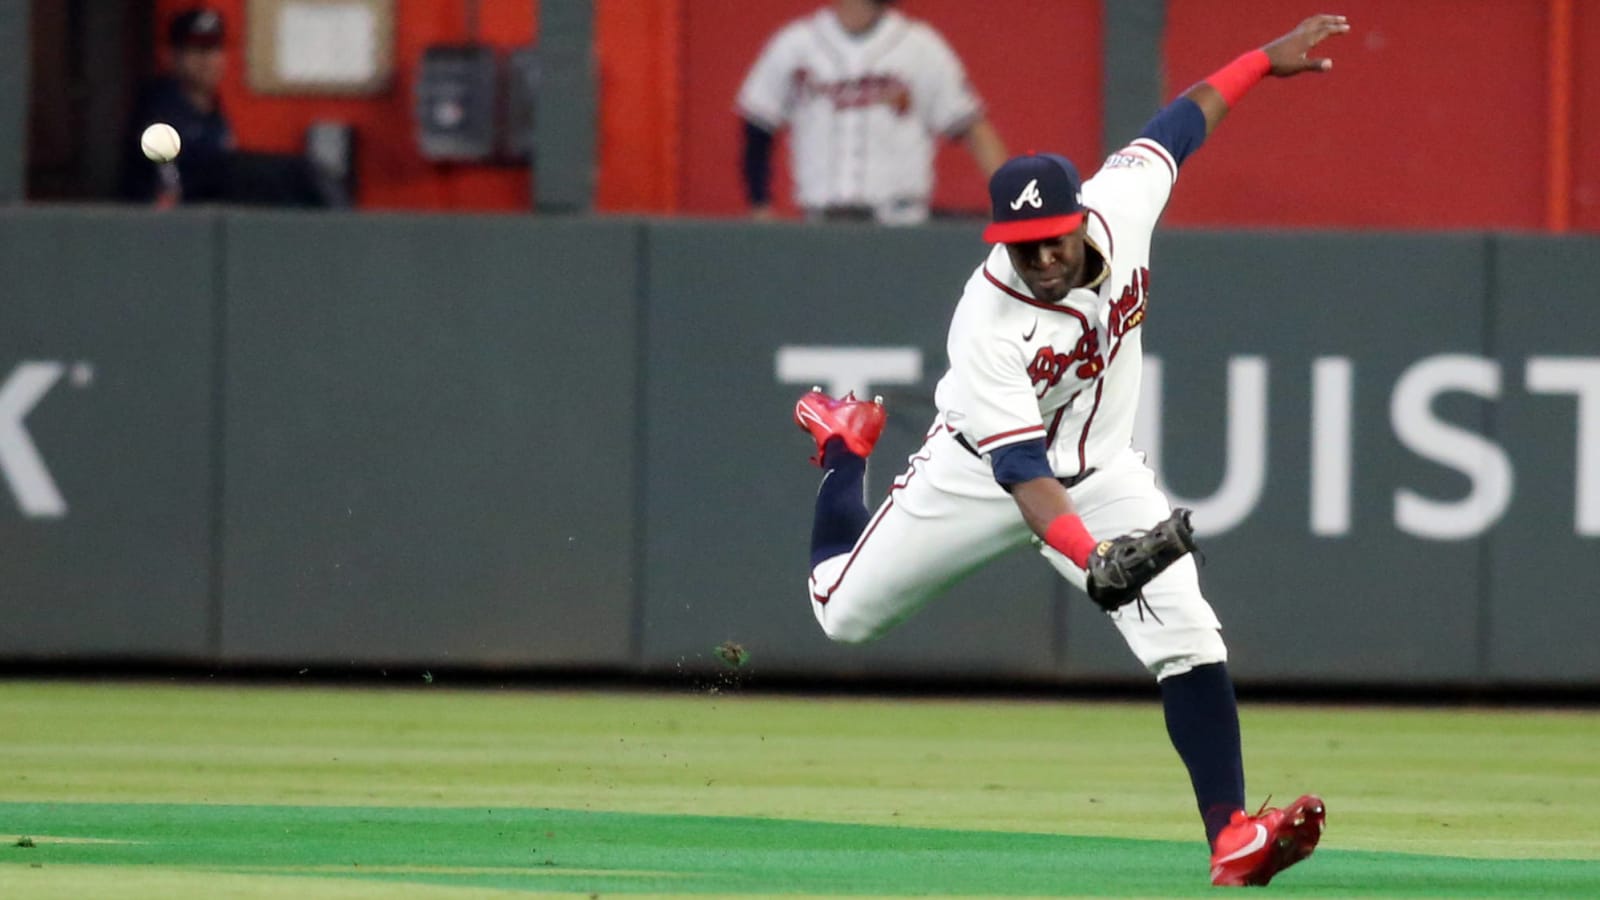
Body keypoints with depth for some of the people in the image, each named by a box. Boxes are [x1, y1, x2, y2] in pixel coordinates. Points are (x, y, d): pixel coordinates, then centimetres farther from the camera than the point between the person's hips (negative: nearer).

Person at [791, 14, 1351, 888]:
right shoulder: (987, 325, -35)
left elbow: (1178, 124, 0)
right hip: (978, 472, -3)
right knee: (842, 611, 12)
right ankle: (845, 444, 41)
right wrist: (1093, 561, -54)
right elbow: (1021, 473, -40)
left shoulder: (1119, 206, -21)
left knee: (1187, 640, -16)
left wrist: (1264, 60, 6)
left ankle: (1231, 837, -21)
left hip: (1099, 469, 3)